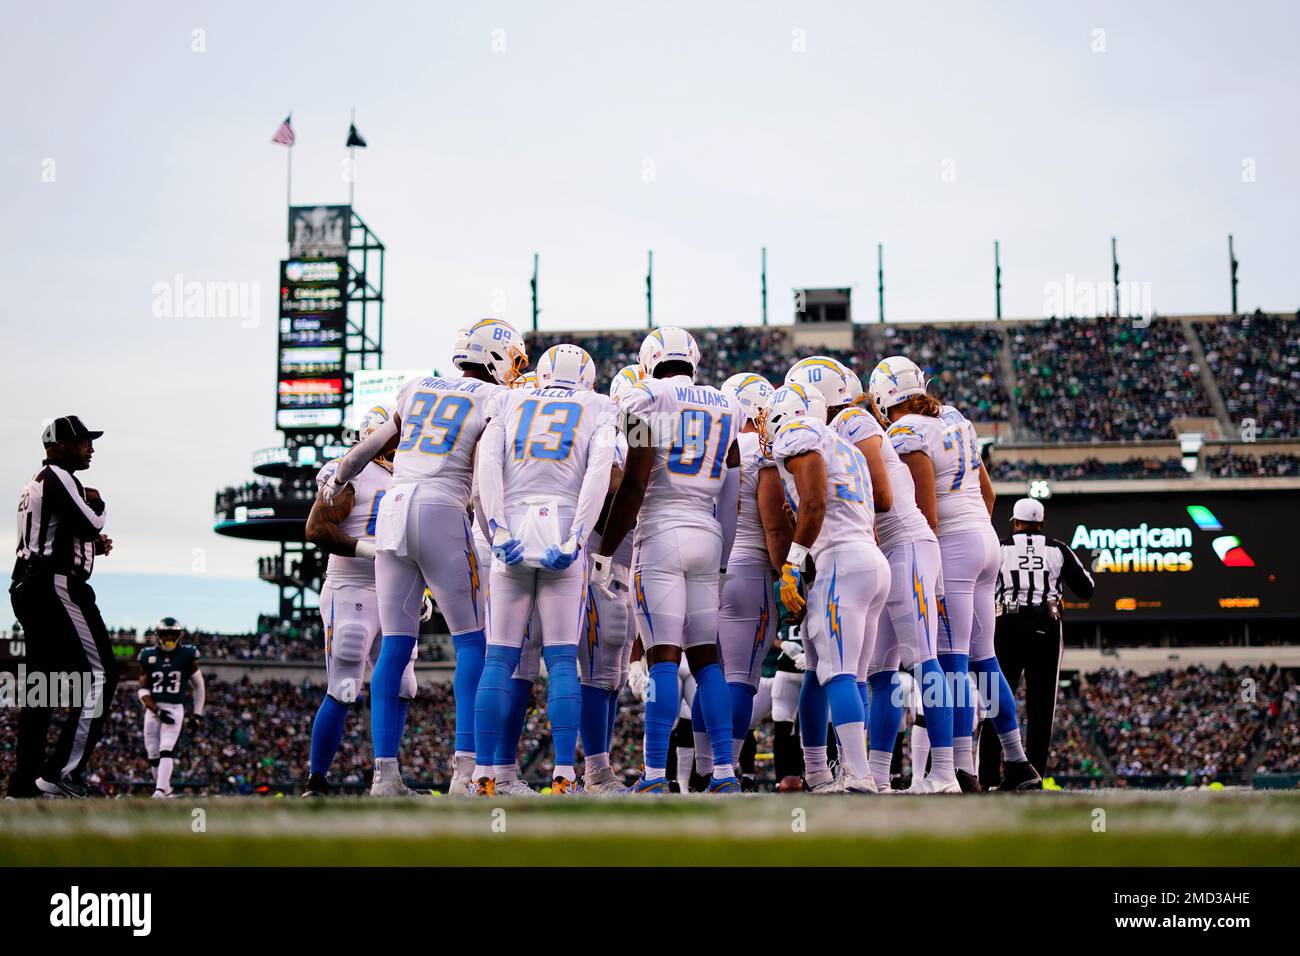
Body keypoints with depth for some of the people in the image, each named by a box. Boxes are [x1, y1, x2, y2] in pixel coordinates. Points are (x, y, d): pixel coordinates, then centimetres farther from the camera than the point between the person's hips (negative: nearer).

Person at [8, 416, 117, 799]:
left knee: (42, 682, 11)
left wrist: (93, 545, 14)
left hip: (26, 587, 11)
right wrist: (97, 503, 3)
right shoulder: (58, 477, -9)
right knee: (100, 673, -10)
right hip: (57, 586, -11)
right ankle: (62, 771, -16)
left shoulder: (36, 483, 23)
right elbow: (89, 523, -18)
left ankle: (24, 781, 11)